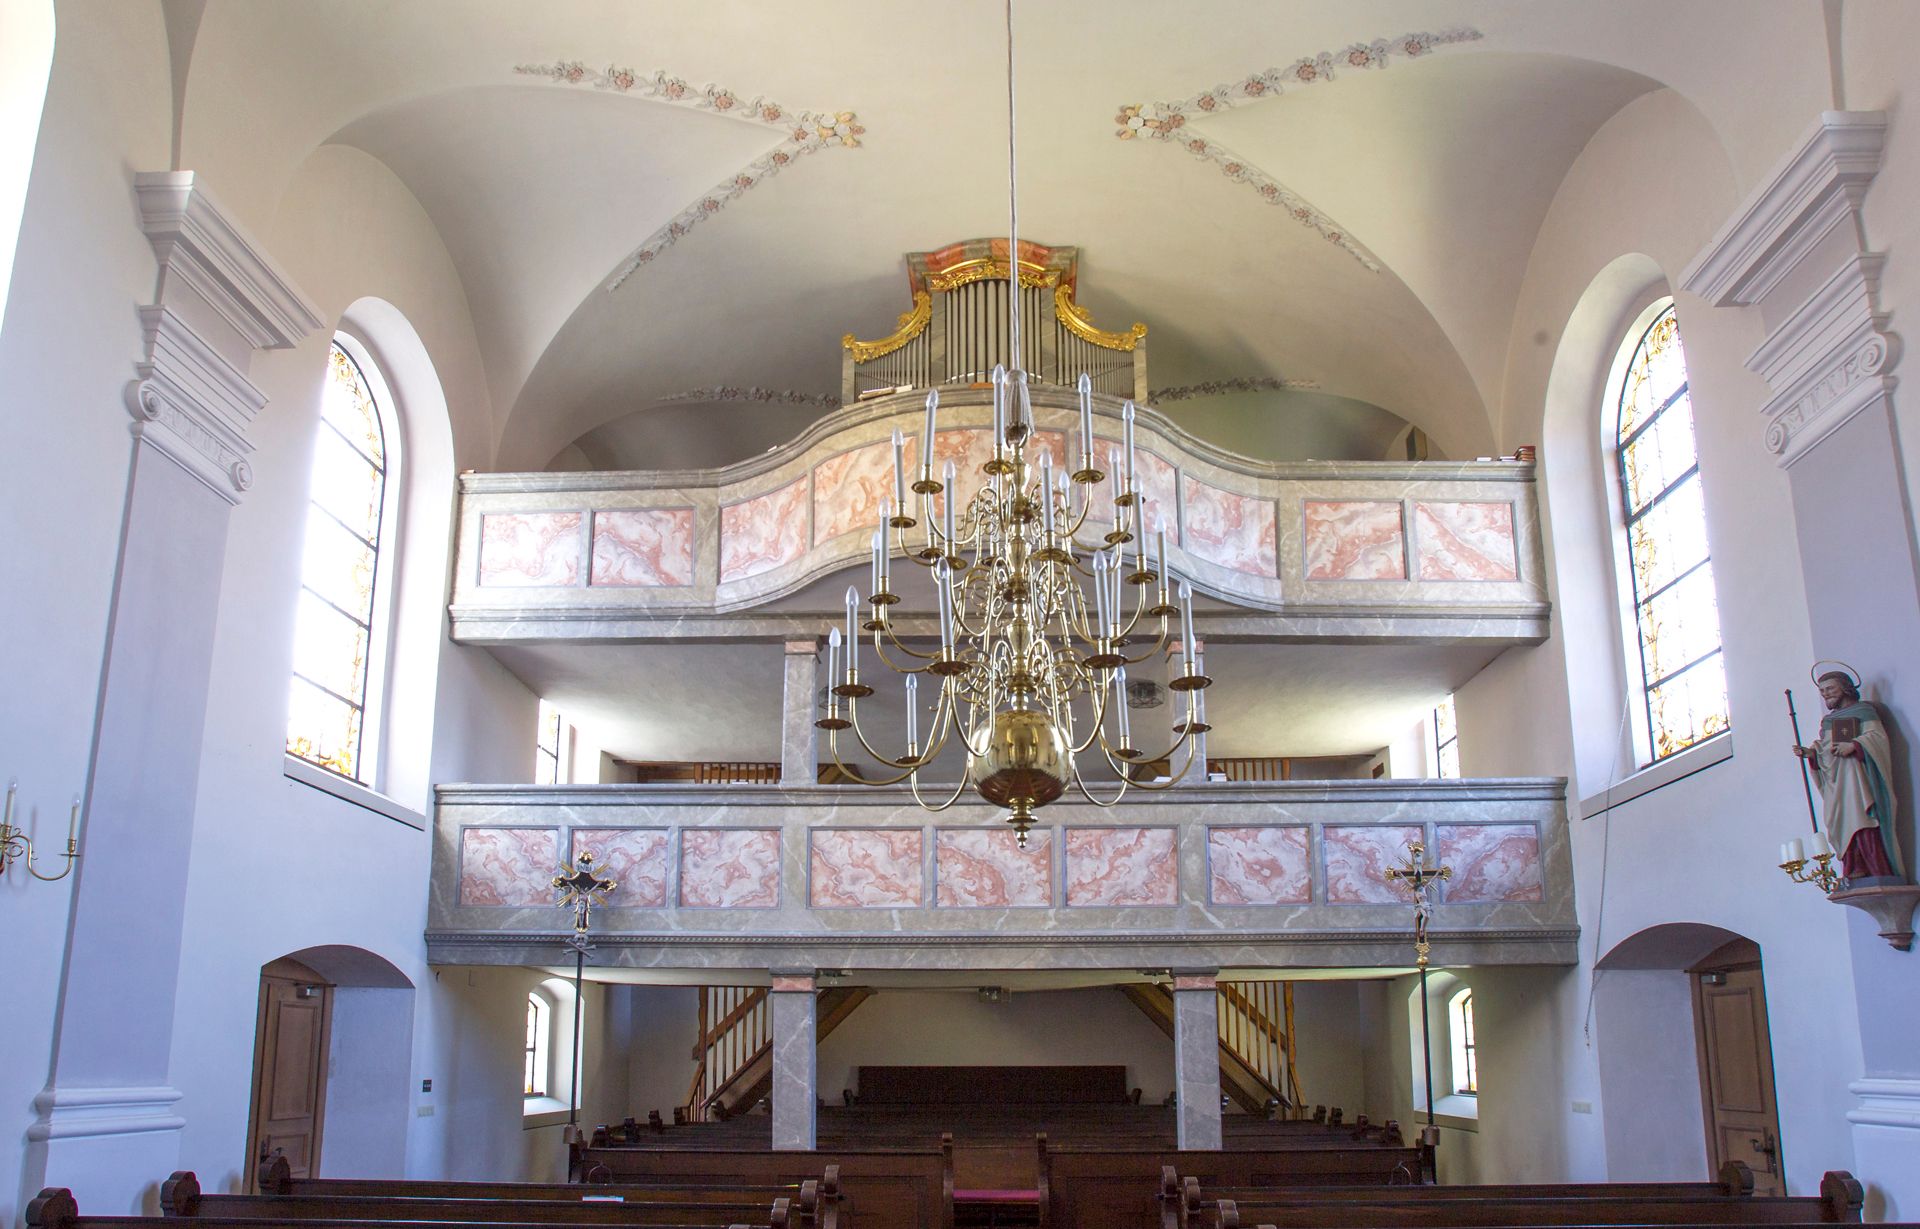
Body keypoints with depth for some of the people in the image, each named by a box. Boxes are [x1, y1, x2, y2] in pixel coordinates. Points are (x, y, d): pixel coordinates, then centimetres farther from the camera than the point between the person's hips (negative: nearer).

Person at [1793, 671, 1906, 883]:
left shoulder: (1863, 710, 5)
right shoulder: (1828, 719, 26)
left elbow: (1877, 735, -8)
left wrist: (1853, 745, -23)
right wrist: (1809, 752, 4)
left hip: (1853, 774, -7)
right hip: (1833, 780, 7)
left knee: (1861, 823, -18)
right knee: (1842, 827, -4)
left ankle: (1881, 875, -19)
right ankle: (1855, 877, -8)